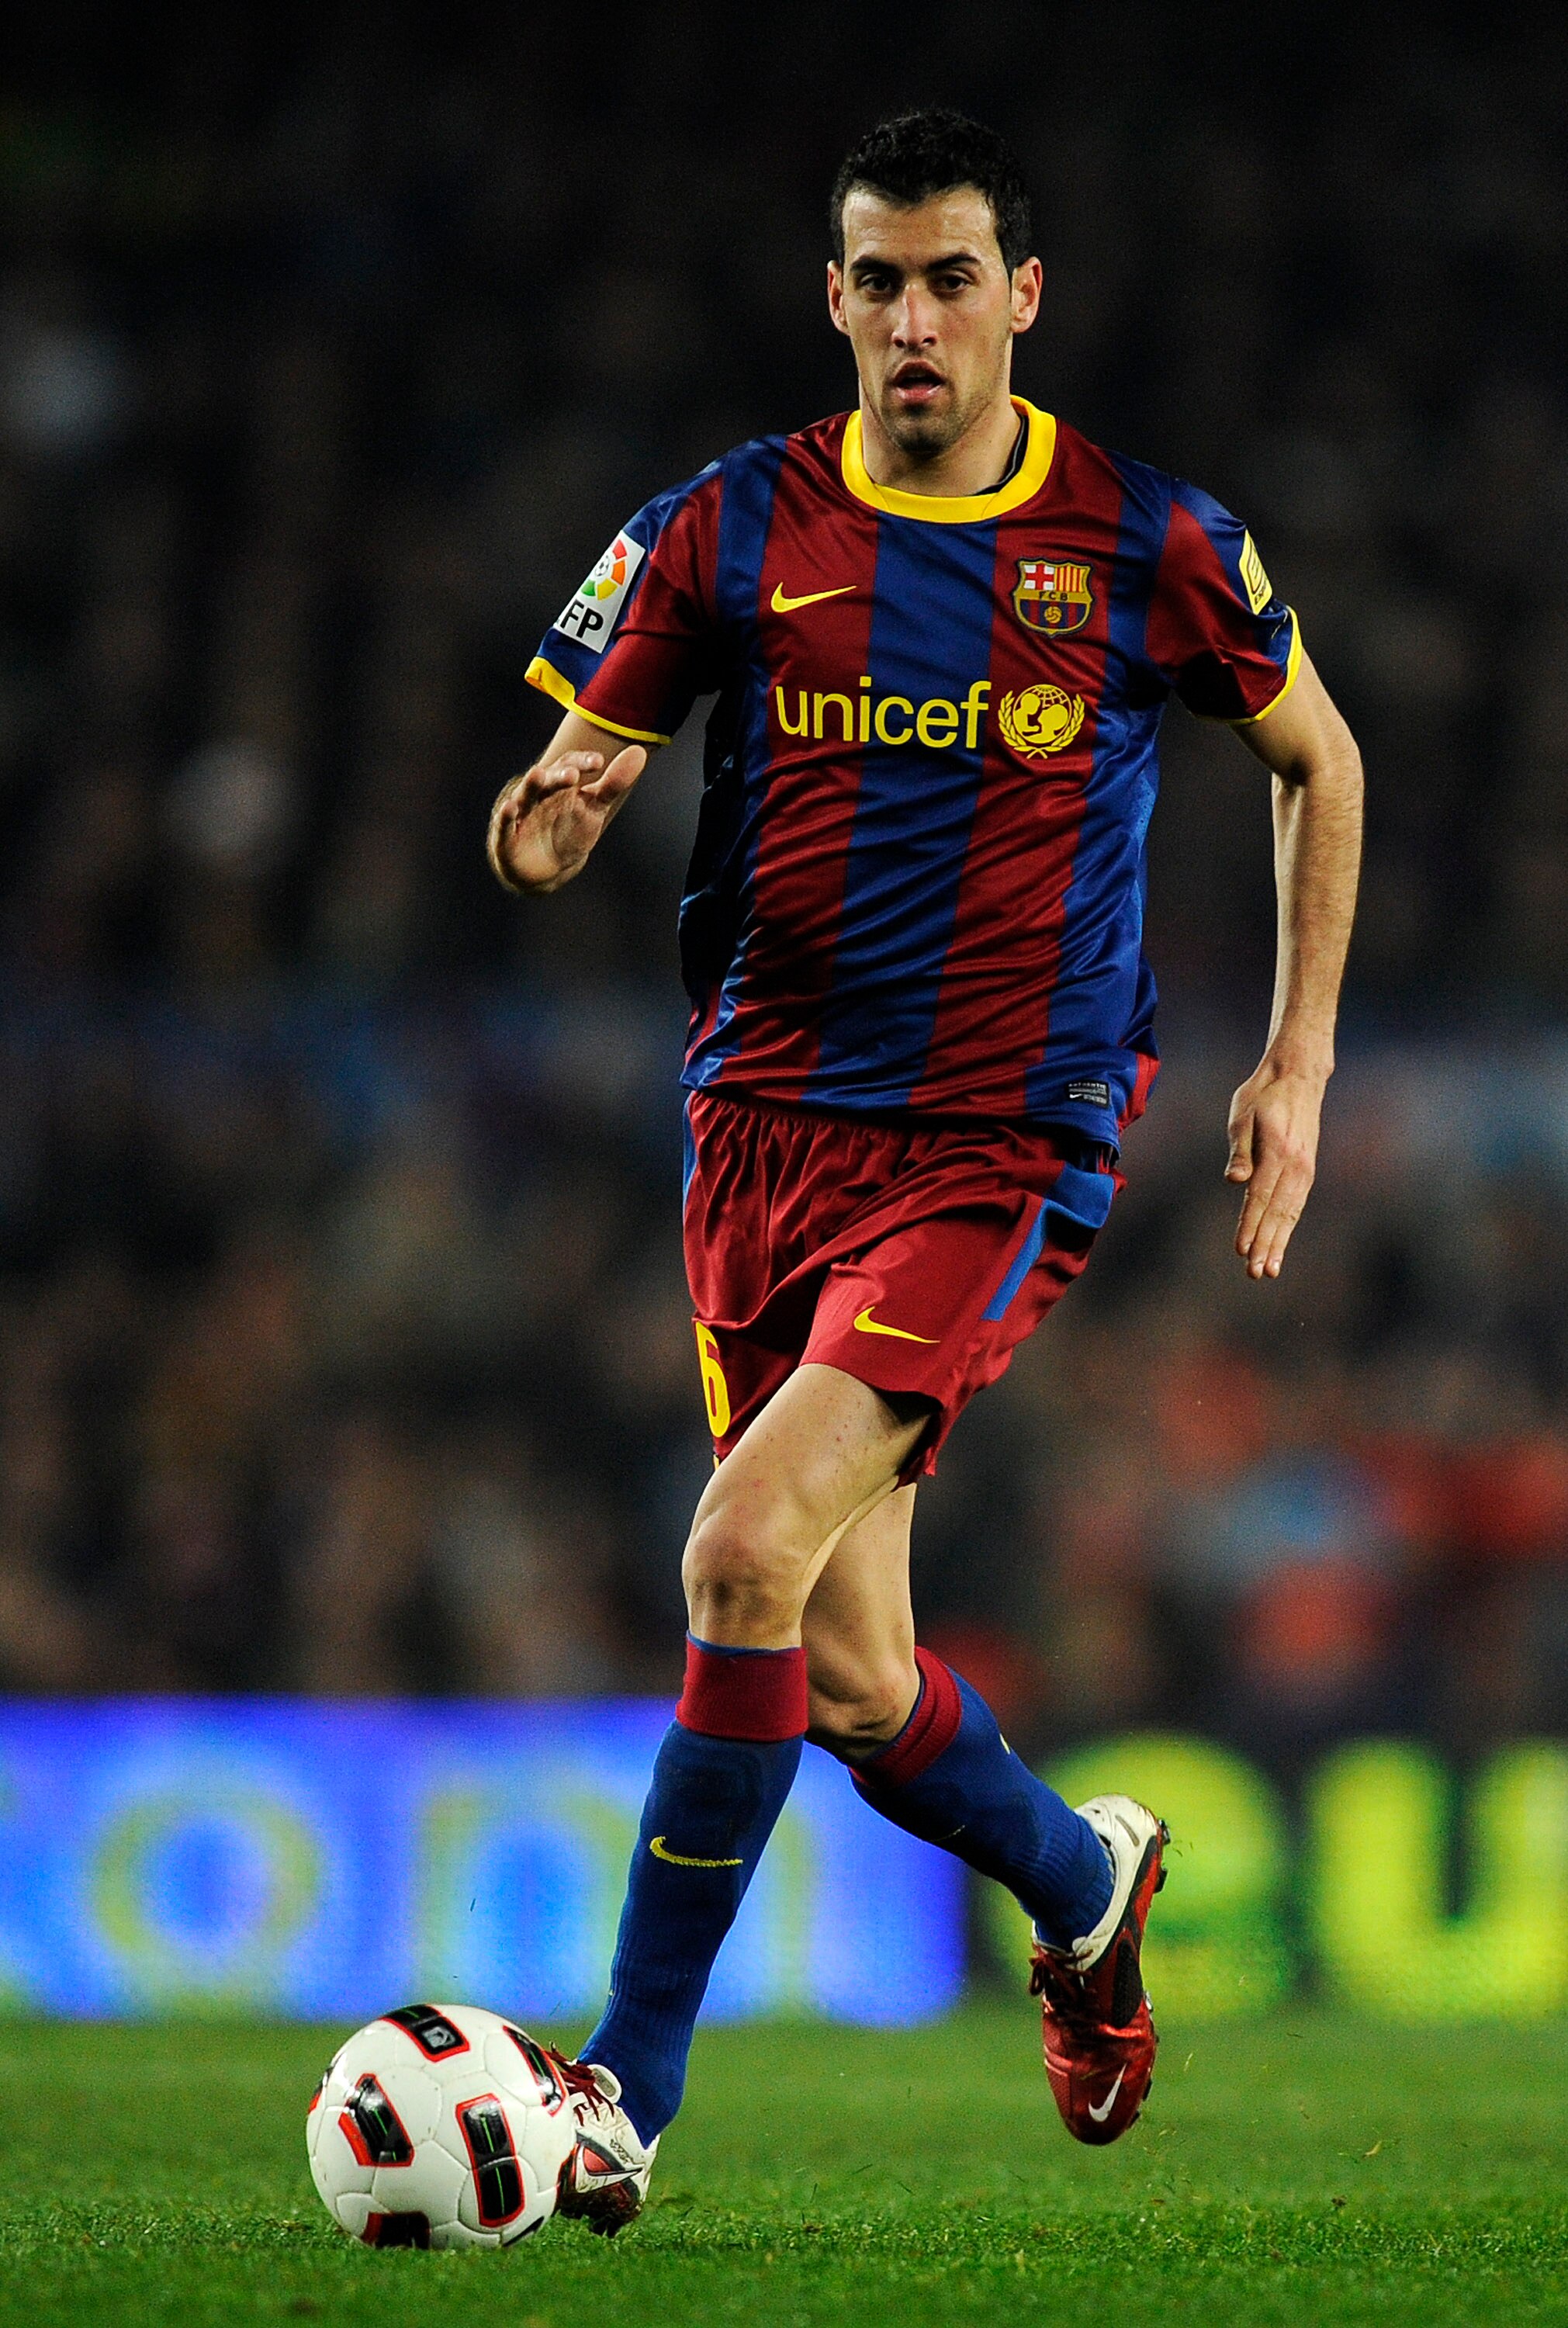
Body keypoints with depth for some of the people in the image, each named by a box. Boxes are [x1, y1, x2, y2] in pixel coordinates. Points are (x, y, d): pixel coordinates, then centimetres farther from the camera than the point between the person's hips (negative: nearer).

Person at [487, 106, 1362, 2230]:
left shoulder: (1148, 545, -1)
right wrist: (554, 823, -19)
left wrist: (1299, 1059, 10)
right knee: (850, 1683, 5)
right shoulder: (732, 529, 2)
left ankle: (629, 2097, -14)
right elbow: (581, 765, 6)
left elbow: (1316, 756, 16)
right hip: (769, 1122, 3)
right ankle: (1083, 1878, 39)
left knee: (745, 1558, -22)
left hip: (1005, 1150, -3)